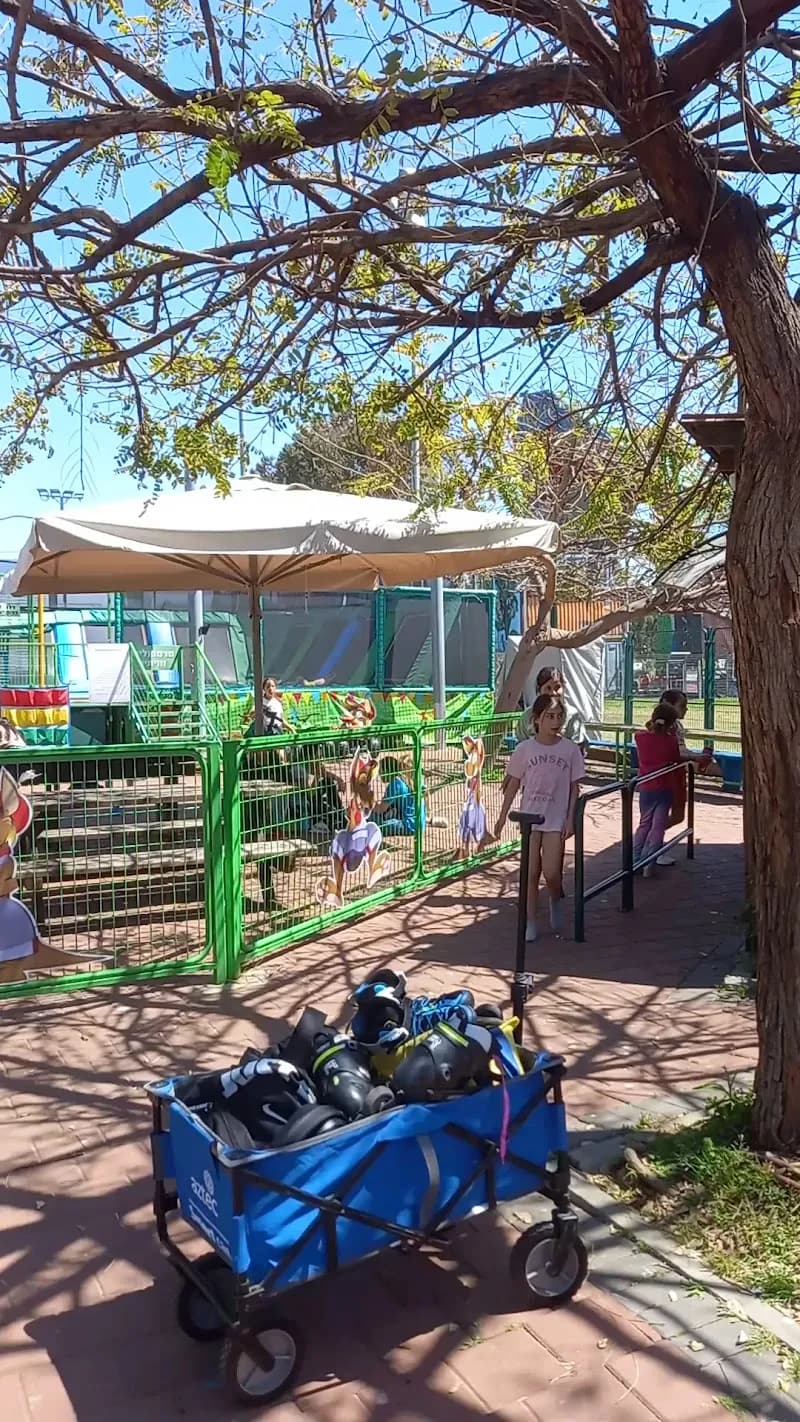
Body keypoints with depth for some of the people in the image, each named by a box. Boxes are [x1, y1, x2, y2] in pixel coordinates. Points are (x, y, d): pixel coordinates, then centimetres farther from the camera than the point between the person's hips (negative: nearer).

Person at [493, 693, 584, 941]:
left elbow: (574, 787, 0)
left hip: (556, 819, 0)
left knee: (551, 873, -5)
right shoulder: (525, 749, -4)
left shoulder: (570, 749, -4)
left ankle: (556, 902, 29)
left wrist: (570, 819, -5)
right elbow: (513, 784, 4)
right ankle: (530, 924, 15)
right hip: (530, 817, 1)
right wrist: (502, 817, 4)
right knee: (532, 872, 4)